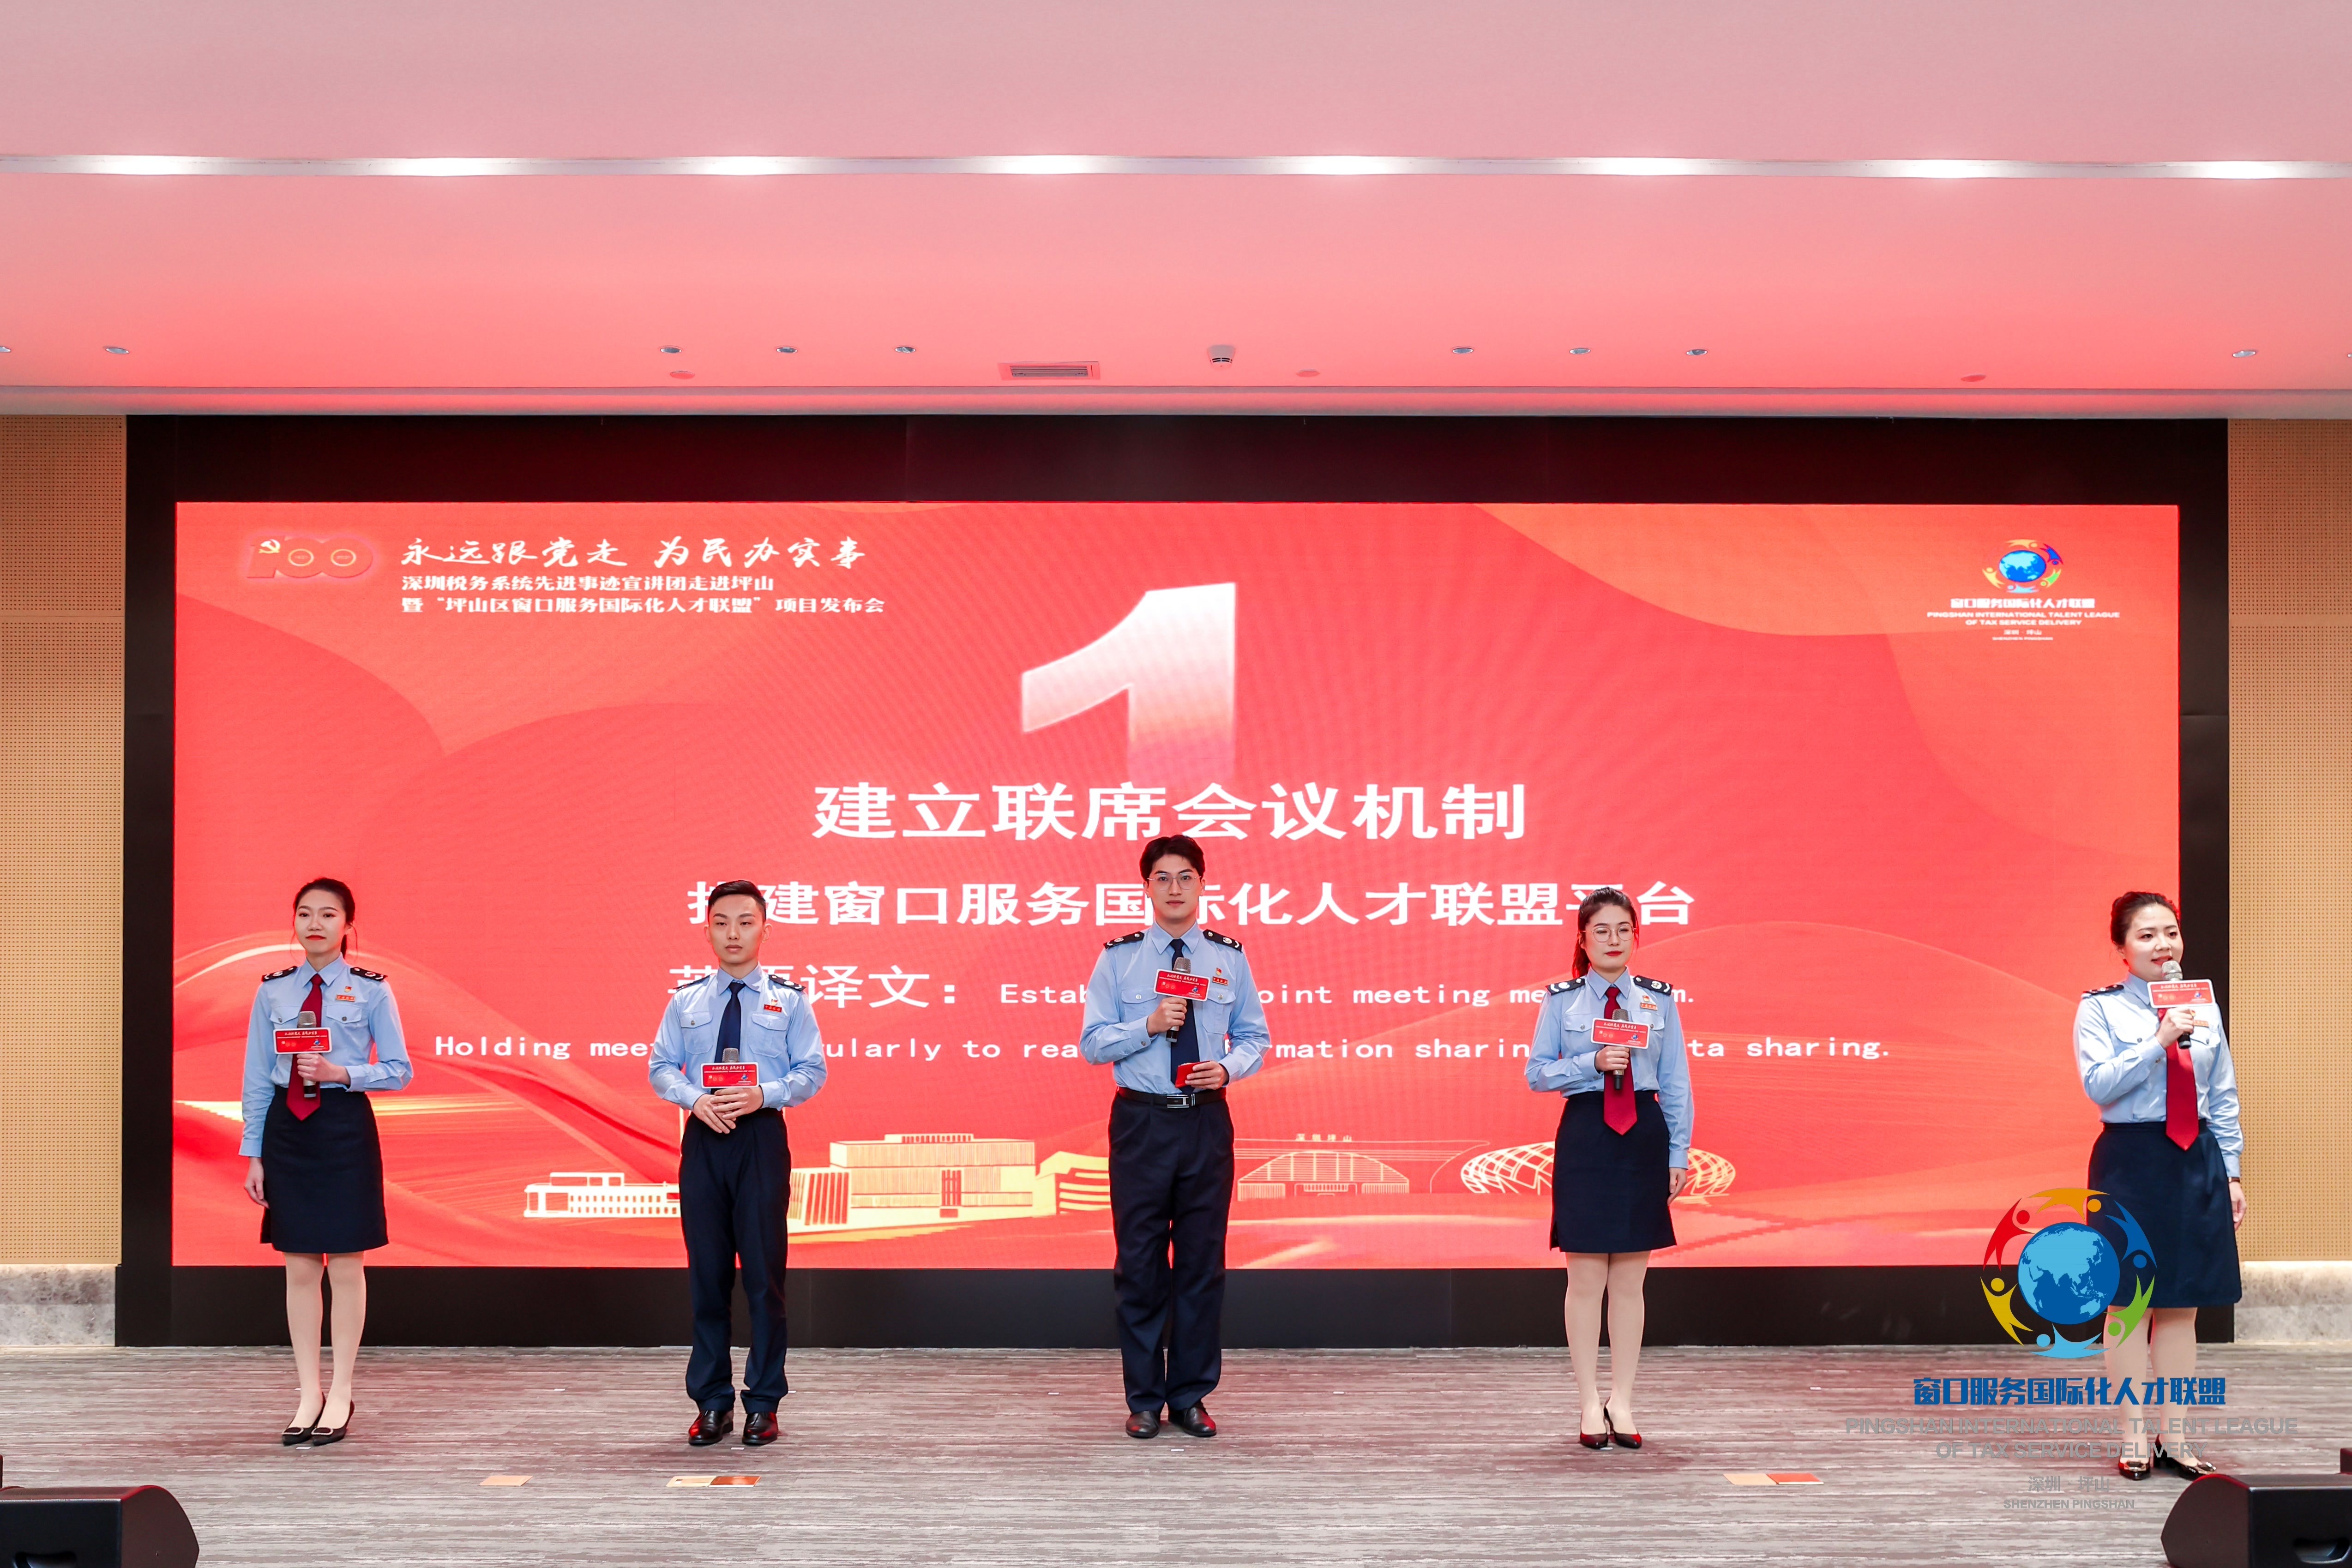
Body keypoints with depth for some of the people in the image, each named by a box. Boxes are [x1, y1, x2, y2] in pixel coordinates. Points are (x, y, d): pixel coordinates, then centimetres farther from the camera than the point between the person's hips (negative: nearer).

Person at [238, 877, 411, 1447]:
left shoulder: (371, 991, -2)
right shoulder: (273, 992, 5)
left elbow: (398, 1071, -1)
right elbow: (257, 1078, 6)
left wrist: (341, 1073, -17)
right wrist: (253, 1154, 3)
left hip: (345, 1127, -2)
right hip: (286, 1128, 2)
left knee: (346, 1266, 3)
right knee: (299, 1267, 6)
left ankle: (340, 1396, 12)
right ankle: (308, 1395, 15)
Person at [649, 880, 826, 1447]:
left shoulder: (789, 999, 4)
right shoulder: (686, 1000, 10)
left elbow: (812, 1072, 0)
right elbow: (661, 1069, 7)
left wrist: (763, 1094, -18)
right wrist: (696, 1098, -13)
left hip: (762, 1137, -2)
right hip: (703, 1140, 2)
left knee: (763, 1272, -1)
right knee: (707, 1273, 5)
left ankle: (763, 1405, 8)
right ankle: (711, 1402, 14)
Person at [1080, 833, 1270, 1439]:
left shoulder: (1229, 957, 6)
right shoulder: (1119, 958, 1)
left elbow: (1254, 1037, 9)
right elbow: (1093, 1043, -1)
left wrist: (1229, 1067, -11)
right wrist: (1149, 1025, -16)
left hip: (1207, 1122, 2)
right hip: (1141, 1121, -1)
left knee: (1203, 1260, 6)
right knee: (1141, 1262, 3)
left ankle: (1191, 1396, 17)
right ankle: (1145, 1399, 14)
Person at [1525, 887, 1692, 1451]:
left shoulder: (1659, 1000, 6)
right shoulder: (1561, 1000, 2)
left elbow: (1676, 1082, 6)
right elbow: (1537, 1073, 0)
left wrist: (1679, 1152, 2)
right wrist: (1593, 1063, -14)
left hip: (1644, 1135, 2)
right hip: (1585, 1135, -1)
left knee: (1630, 1279, 6)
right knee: (1586, 1278, 0)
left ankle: (1622, 1401, 15)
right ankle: (1590, 1404, 9)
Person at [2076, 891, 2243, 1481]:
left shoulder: (2203, 1009, 10)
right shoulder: (2101, 1010, -3)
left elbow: (2223, 1100, 13)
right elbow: (2099, 1084, -16)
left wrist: (2231, 1172, 11)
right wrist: (2160, 1040, -23)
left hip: (2197, 1161, 4)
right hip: (2132, 1160, -4)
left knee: (2184, 1303, 8)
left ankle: (2175, 1435, 16)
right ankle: (2135, 1436, 9)